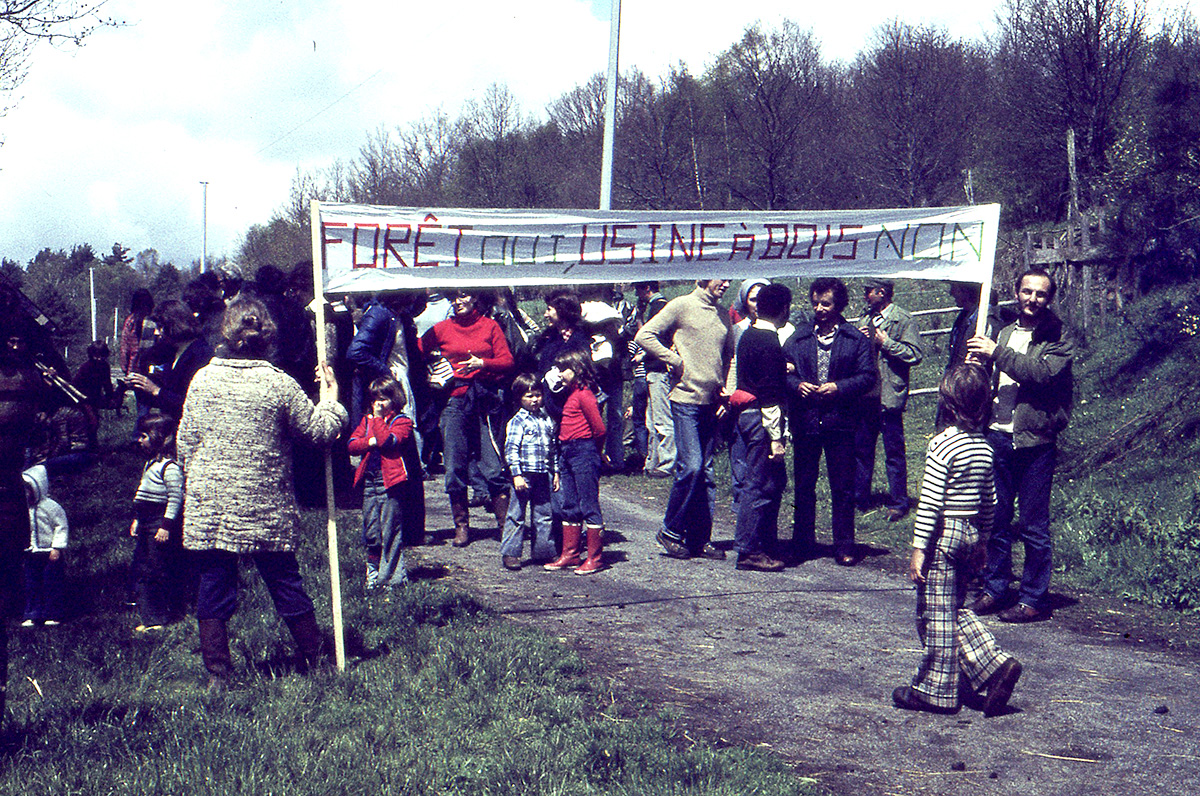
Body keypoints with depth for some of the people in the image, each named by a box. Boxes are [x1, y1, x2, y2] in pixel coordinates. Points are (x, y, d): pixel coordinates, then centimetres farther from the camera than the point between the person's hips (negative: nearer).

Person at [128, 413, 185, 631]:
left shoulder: (169, 467, -16)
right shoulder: (151, 463, 15)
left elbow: (176, 498, -20)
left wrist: (166, 526, -22)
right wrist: (137, 520, 24)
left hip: (160, 528, -10)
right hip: (147, 527, 10)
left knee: (158, 572, -5)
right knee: (141, 570, 12)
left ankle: (158, 620, 2)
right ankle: (148, 617, 19)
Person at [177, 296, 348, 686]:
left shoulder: (203, 379, -2)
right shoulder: (279, 383, -8)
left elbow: (185, 442, 3)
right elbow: (320, 431, 0)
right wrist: (330, 398, 17)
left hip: (209, 507, 1)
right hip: (265, 508, -1)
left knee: (214, 588, 7)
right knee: (286, 585, 11)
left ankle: (217, 673, 8)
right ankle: (316, 661, 22)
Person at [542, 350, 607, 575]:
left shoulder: (584, 395, -14)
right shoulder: (571, 394, 15)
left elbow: (599, 429, -16)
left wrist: (595, 451, -1)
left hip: (584, 451, -10)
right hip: (567, 452, 10)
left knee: (589, 506, -4)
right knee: (570, 507, 13)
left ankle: (595, 558, 0)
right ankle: (570, 554, 20)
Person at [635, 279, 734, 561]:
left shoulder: (723, 314, 14)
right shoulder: (681, 306, -5)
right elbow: (644, 336, -9)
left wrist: (725, 387, 11)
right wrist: (676, 361, -11)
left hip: (712, 402, 6)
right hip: (686, 401, -6)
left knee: (706, 472, 8)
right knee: (691, 467, -13)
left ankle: (701, 538, 13)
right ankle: (671, 531, 3)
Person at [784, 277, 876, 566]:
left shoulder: (856, 339, 4)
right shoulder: (797, 338, 10)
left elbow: (868, 376, -1)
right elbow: (783, 372, 10)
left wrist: (839, 387, -15)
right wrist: (797, 385, -11)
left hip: (840, 422, -2)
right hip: (804, 421, 2)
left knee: (843, 487, 2)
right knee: (803, 485, 8)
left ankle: (844, 547, 9)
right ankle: (803, 544, 17)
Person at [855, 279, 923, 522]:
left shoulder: (903, 320, -7)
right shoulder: (868, 318, 16)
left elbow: (915, 355, -15)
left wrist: (886, 342, -15)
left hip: (890, 396, -7)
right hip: (866, 394, 7)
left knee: (894, 452, 0)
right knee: (861, 449, 12)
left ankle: (898, 504, 8)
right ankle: (860, 498, 22)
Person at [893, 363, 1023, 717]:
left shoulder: (942, 445, -16)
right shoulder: (985, 447, 6)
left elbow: (930, 502, -18)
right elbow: (989, 501, 13)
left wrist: (918, 548, -14)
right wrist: (982, 541, 24)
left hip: (943, 534, -8)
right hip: (971, 534, 8)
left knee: (936, 615, 2)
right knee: (955, 611, 18)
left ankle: (935, 691, 10)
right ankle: (996, 666, 6)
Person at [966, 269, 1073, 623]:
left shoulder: (1058, 340, -3)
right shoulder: (1004, 332, 16)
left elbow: (1044, 371, -22)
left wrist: (997, 353, -21)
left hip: (1035, 442, -5)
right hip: (998, 435, 6)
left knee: (1034, 526, 0)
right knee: (996, 518, 11)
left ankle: (1034, 598, 8)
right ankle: (995, 588, 22)